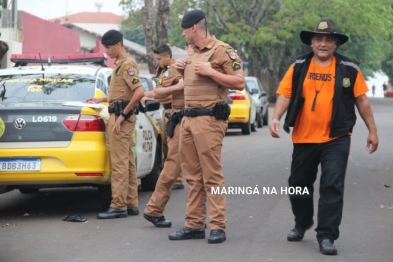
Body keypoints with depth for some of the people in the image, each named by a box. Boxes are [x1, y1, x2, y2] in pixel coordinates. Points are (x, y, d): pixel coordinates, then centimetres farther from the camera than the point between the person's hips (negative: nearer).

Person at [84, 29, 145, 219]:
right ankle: (131, 204, 14)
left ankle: (118, 206, -8)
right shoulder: (120, 63, 19)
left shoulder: (127, 64, -12)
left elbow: (139, 92, -23)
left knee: (119, 163, -9)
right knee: (127, 162, 11)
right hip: (118, 116, 10)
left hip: (121, 118, -10)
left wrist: (123, 115, -20)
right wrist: (101, 100, 21)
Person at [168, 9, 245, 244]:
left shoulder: (222, 50, -8)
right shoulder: (192, 53, 18)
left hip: (209, 119, -8)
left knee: (212, 175, -8)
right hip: (188, 118, 9)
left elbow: (239, 82, -13)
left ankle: (218, 226, -5)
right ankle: (194, 225, 13)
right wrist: (183, 71, 11)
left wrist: (210, 72, -17)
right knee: (193, 175, 9)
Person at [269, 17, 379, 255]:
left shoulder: (349, 68, -1)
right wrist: (277, 118, -21)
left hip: (336, 139, -2)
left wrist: (372, 130, 4)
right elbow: (285, 94, -4)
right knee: (299, 184, 15)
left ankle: (327, 236, -3)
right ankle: (302, 224, 38)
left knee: (332, 187, -8)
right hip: (304, 138, 2)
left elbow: (361, 100, 3)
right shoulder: (298, 67, 2)